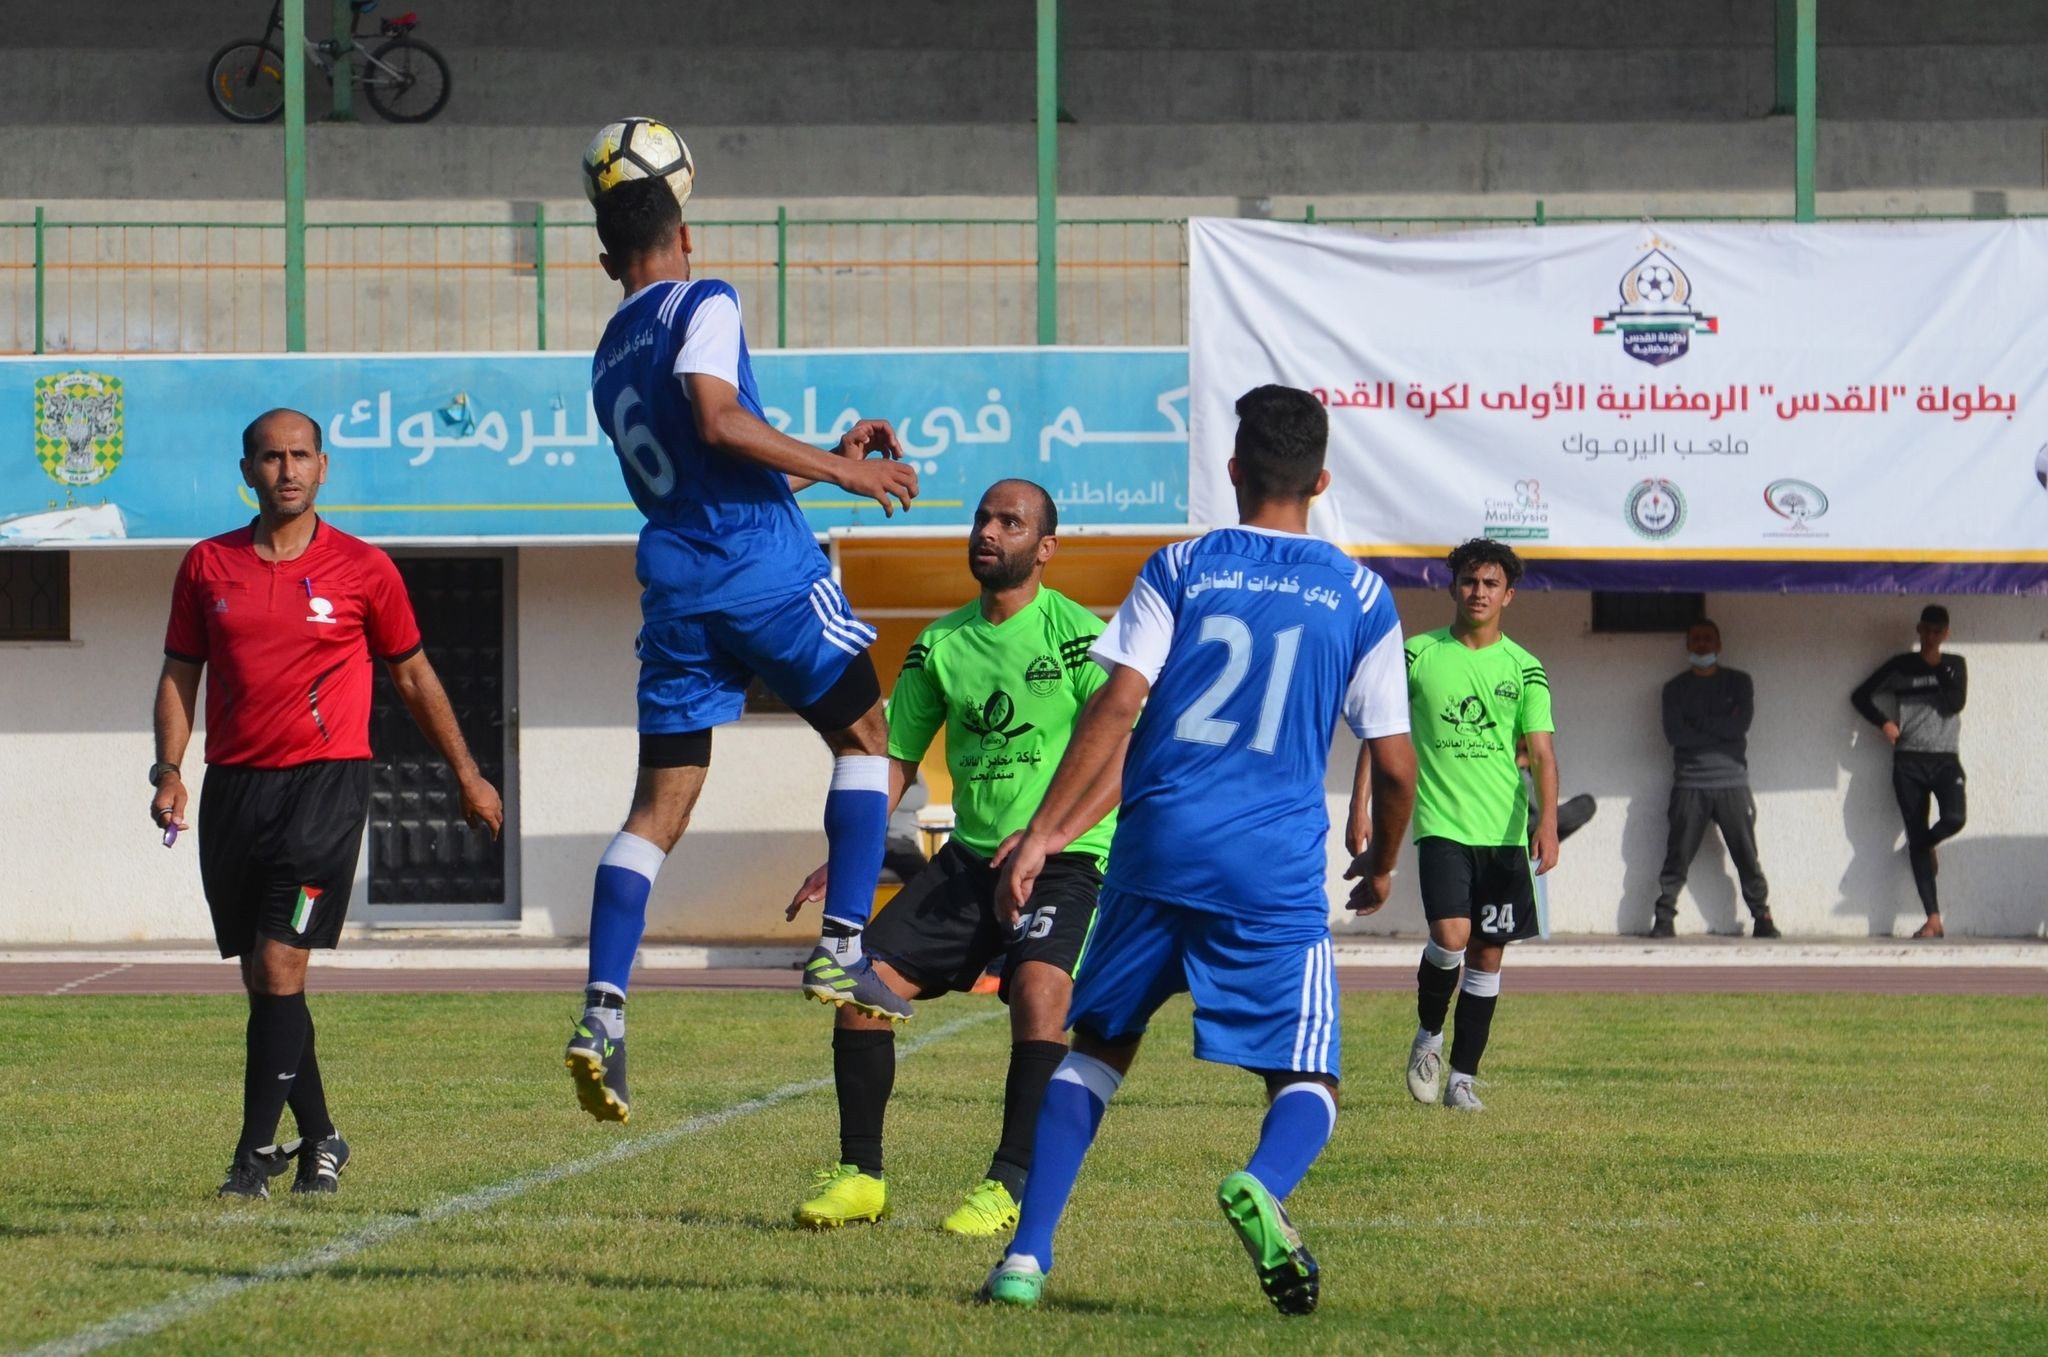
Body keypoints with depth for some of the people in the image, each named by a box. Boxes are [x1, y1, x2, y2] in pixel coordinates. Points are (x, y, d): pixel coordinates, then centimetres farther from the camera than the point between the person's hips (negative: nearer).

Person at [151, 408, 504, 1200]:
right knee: (260, 978, 7)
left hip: (325, 779, -4)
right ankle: (317, 1139, 22)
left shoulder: (362, 570, 2)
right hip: (233, 786, 4)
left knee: (280, 965, -14)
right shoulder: (207, 567, 8)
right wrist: (169, 770, 0)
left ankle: (257, 1152, -13)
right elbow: (179, 675, 14)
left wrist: (467, 775, 17)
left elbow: (412, 676, 13)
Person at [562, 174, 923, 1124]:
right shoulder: (703, 304, -1)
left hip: (675, 584, 6)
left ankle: (602, 1017, -10)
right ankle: (842, 950, 2)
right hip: (766, 572, -6)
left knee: (658, 805, 3)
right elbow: (719, 421, -19)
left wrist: (825, 459, 33)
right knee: (863, 735, 14)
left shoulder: (609, 357, 21)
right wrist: (841, 471, -11)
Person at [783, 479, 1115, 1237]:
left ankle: (1011, 1188, -24)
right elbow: (896, 760, 16)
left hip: (1066, 861, -6)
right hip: (970, 857, 6)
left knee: (1039, 986, -30)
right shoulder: (941, 644, 10)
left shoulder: (1078, 633, -7)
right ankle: (861, 1176, 6)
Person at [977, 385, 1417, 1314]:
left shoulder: (1181, 569, 7)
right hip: (1276, 871, -1)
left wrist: (1042, 835, -2)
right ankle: (1263, 1182, -30)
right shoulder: (1359, 597, 7)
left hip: (1157, 849, 1)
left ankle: (1026, 1255, 4)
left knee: (1097, 1046, 17)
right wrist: (1379, 865, 25)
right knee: (1306, 1083, 5)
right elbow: (1392, 765, 7)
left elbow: (1115, 710, -3)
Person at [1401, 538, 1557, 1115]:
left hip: (1505, 830, 2)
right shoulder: (1419, 654, 2)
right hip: (1441, 824, -2)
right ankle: (1429, 1034, 8)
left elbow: (1541, 752, -2)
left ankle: (1462, 1078, 13)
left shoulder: (1523, 668, 5)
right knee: (1451, 936, -19)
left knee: (1488, 954, 4)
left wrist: (1547, 820, -17)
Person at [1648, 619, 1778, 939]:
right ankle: (1663, 918, -3)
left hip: (1732, 783, 0)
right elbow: (1674, 734, -5)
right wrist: (1720, 729, -7)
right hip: (1689, 784, 0)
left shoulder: (1738, 683, 10)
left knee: (1747, 855, -2)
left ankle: (1762, 918, 2)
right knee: (1677, 855, -5)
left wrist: (1699, 724, -4)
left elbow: (1740, 725, -6)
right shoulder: (1675, 688, 11)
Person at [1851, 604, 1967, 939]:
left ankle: (1925, 844, 15)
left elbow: (1956, 702, -5)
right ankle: (1933, 919, -4)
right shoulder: (1900, 666, 9)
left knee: (1954, 819, -24)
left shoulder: (1955, 666, 11)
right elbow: (1861, 695, 12)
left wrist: (1937, 667, -6)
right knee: (1916, 838, -5)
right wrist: (1884, 722, -1)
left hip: (1945, 759, 0)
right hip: (1909, 761, 0)